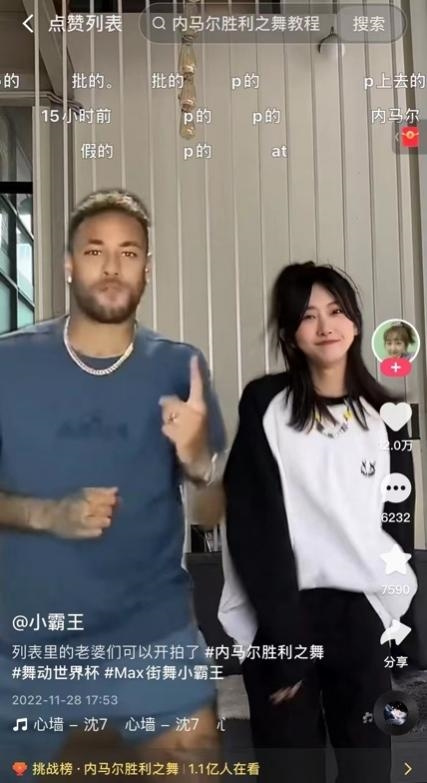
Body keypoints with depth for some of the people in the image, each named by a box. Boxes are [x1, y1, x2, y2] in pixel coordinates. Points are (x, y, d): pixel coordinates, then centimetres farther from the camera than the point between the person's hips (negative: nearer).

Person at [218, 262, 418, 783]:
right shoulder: (265, 405, 0)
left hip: (363, 618, 3)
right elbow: (253, 524, -6)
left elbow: (399, 526, 10)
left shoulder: (384, 417, 9)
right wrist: (285, 635, -13)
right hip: (282, 618, -2)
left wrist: (401, 631, 2)